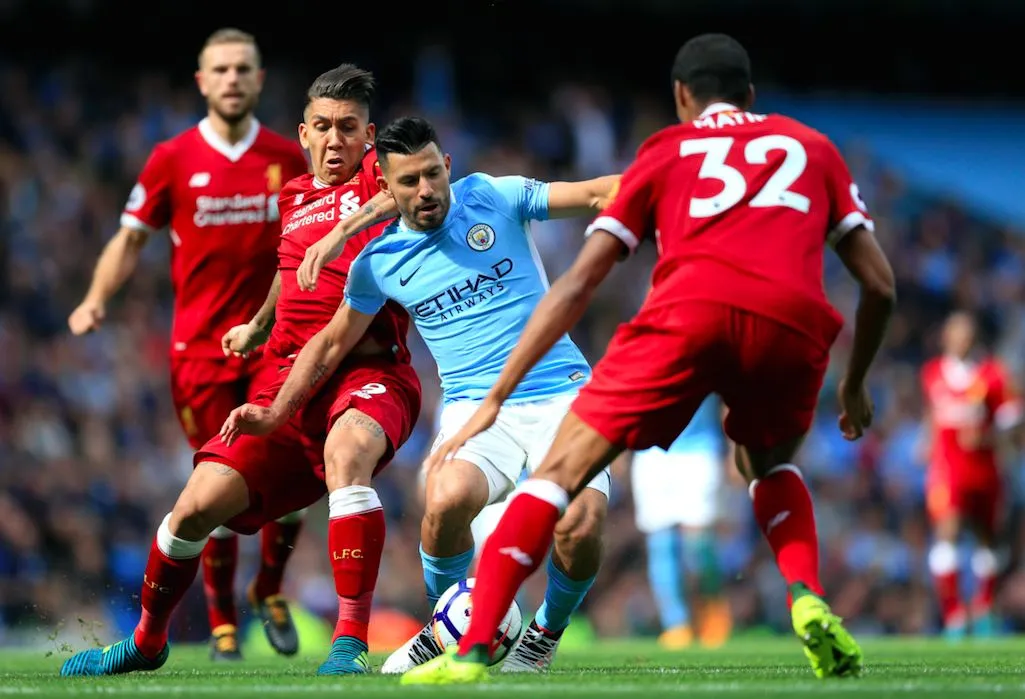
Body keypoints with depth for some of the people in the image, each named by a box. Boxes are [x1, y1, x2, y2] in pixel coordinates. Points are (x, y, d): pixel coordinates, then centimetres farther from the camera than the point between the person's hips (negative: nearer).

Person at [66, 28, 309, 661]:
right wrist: (97, 298, -8)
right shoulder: (173, 159, 0)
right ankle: (222, 621, 15)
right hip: (200, 346, -1)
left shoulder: (289, 158, 4)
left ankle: (269, 590, 14)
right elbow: (131, 239, 6)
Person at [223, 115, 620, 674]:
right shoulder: (378, 262, 7)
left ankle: (545, 635, 7)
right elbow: (331, 343, 20)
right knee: (446, 499, -33)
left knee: (580, 527, -26)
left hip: (561, 392, -1)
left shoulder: (495, 198, 2)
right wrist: (273, 414, 14)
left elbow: (597, 193, -2)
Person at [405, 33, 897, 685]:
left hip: (692, 307, -2)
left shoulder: (666, 150, 28)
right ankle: (809, 601, 6)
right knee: (772, 465, 31)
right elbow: (880, 284, 25)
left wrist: (495, 399, 23)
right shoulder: (812, 147, 31)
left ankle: (474, 650, -9)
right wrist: (856, 385, 41)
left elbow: (576, 286, 21)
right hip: (795, 321, 2)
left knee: (563, 470, 4)